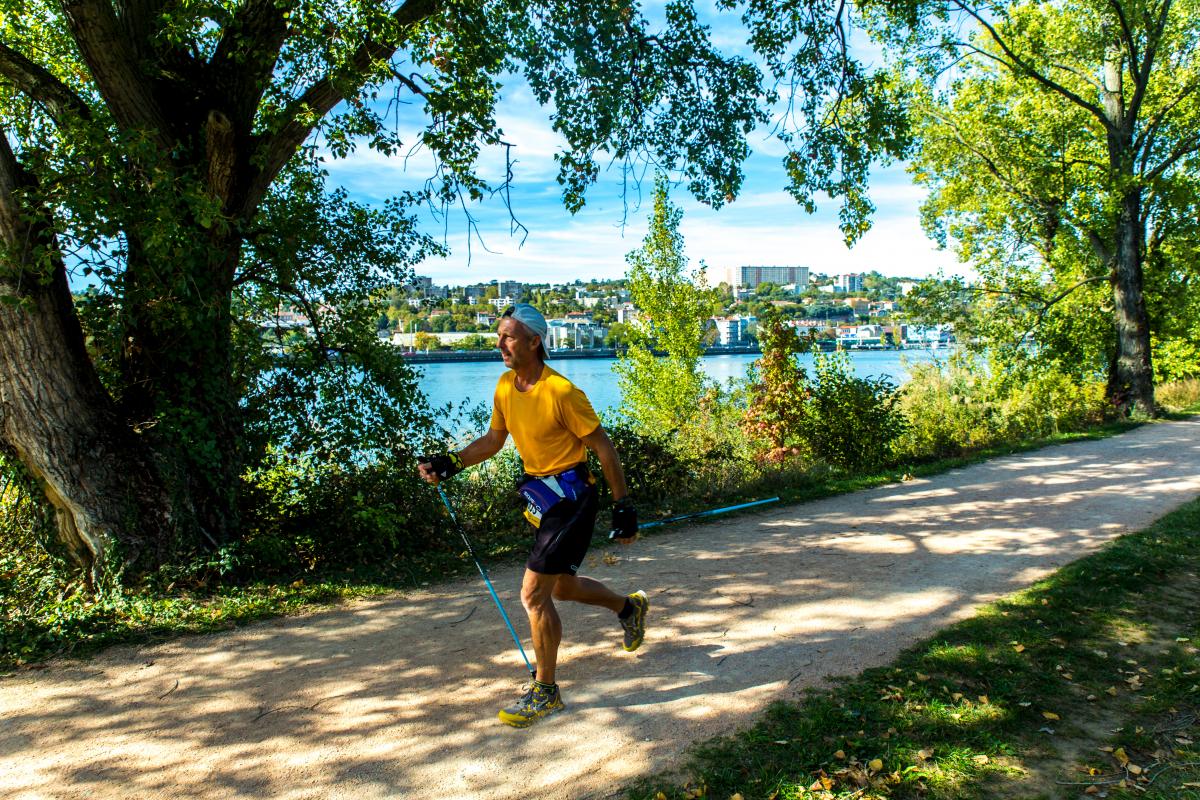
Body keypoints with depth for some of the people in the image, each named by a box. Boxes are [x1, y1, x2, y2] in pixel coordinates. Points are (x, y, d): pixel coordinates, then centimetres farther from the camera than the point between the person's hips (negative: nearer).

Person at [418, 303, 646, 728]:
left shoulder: (561, 391, -22)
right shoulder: (505, 386, 1)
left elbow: (603, 446, -15)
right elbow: (493, 440, 13)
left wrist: (623, 506, -14)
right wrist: (450, 463, 0)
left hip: (570, 494, -8)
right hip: (540, 493, 8)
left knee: (534, 593, -9)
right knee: (561, 586, 21)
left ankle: (545, 692, 8)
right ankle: (629, 607, 48)